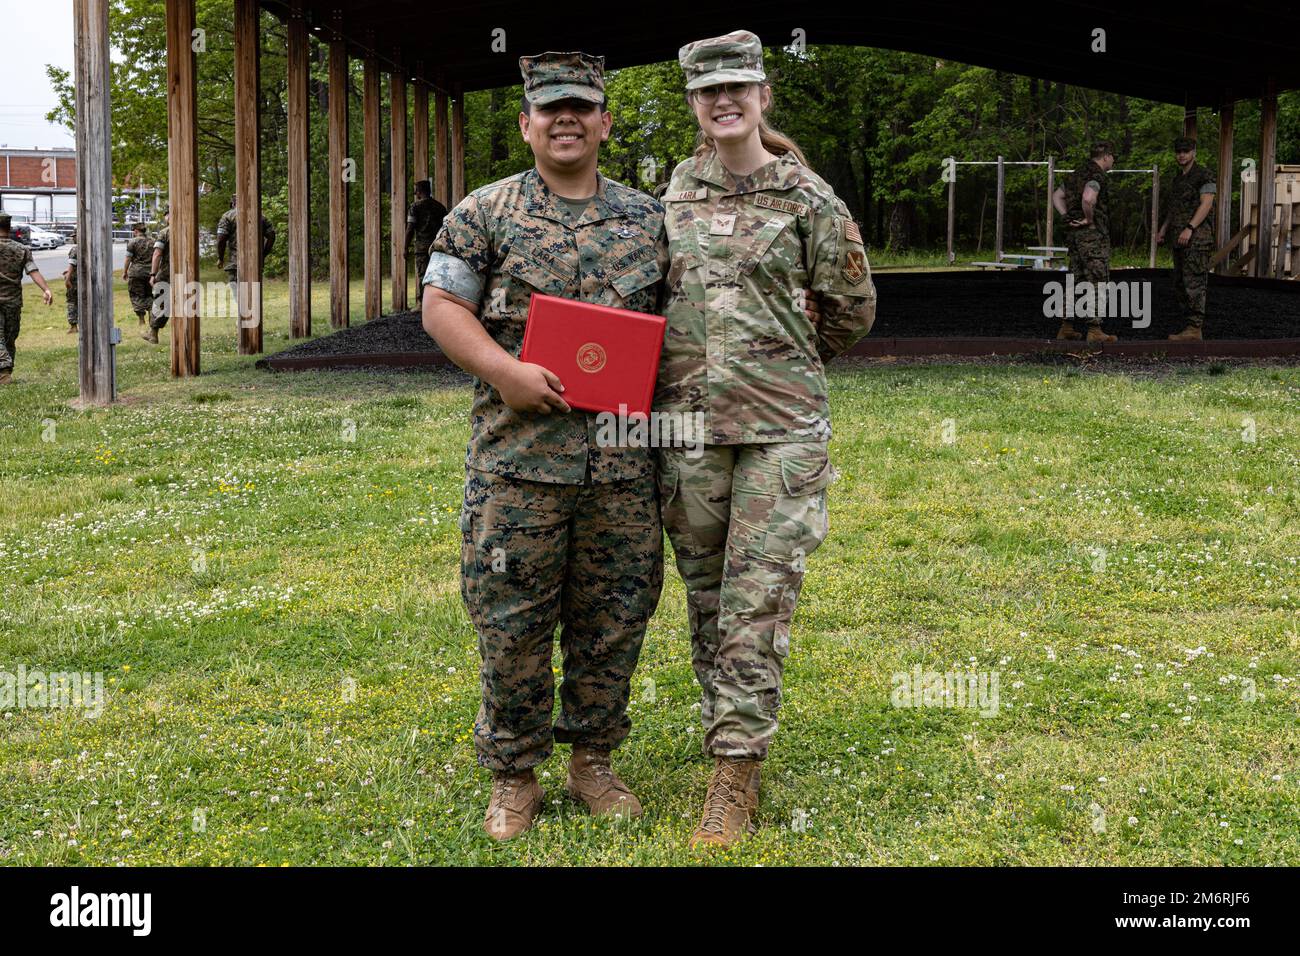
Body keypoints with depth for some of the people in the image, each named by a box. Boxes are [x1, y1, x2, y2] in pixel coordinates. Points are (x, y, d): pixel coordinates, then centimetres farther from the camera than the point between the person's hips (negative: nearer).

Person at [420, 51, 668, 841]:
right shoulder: (484, 214, 4)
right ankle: (514, 776, 14)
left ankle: (594, 760, 24)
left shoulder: (649, 219, 12)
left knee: (614, 618, 8)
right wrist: (504, 370, -15)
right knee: (512, 622, 1)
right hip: (520, 456, -2)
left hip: (624, 459, 3)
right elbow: (442, 307, 0)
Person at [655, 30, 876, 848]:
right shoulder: (673, 195, 8)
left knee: (757, 601, -6)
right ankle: (731, 737, 28)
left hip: (781, 428, -3)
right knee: (706, 597, 11)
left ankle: (736, 780, -2)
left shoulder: (807, 196, -1)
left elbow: (853, 308, 7)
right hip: (686, 422, 4)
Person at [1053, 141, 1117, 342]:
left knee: (1075, 281, 14)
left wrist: (1067, 217, 11)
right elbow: (1088, 198, -33)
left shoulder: (1078, 173, 15)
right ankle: (1095, 330, -8)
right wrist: (1089, 218, -16)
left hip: (1074, 234, 9)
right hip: (1093, 235, -9)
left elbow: (1057, 196, 23)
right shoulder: (1096, 174, -14)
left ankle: (1066, 327, 15)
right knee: (1097, 282, -5)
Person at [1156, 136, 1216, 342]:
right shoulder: (1176, 179, 21)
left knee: (1193, 282, -13)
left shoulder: (1204, 176, -4)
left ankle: (1194, 329, -16)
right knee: (1180, 284, 7)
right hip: (1180, 239, 9)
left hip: (1198, 237, -9)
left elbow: (1206, 204, -14)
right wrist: (1163, 230, 13)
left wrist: (1189, 228, -23)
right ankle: (1195, 325, 12)